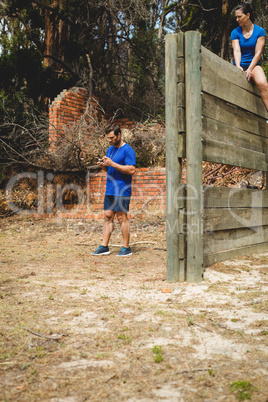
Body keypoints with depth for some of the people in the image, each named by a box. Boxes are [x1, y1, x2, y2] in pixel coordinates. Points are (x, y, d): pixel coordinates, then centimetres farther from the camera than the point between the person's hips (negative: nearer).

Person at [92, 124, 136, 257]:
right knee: (108, 216, 7)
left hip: (122, 190, -8)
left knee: (122, 217, -4)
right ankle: (104, 247, 11)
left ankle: (126, 248, 5)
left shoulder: (127, 150, -9)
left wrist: (112, 164, -19)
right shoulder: (110, 149, 17)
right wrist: (103, 165, 2)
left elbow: (131, 170, -18)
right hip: (109, 190, 8)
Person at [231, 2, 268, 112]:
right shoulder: (235, 32, 5)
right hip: (240, 65, 2)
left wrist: (250, 69, -17)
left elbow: (258, 53, -5)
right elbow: (237, 51, -7)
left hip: (254, 64, -2)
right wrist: (238, 66, -25)